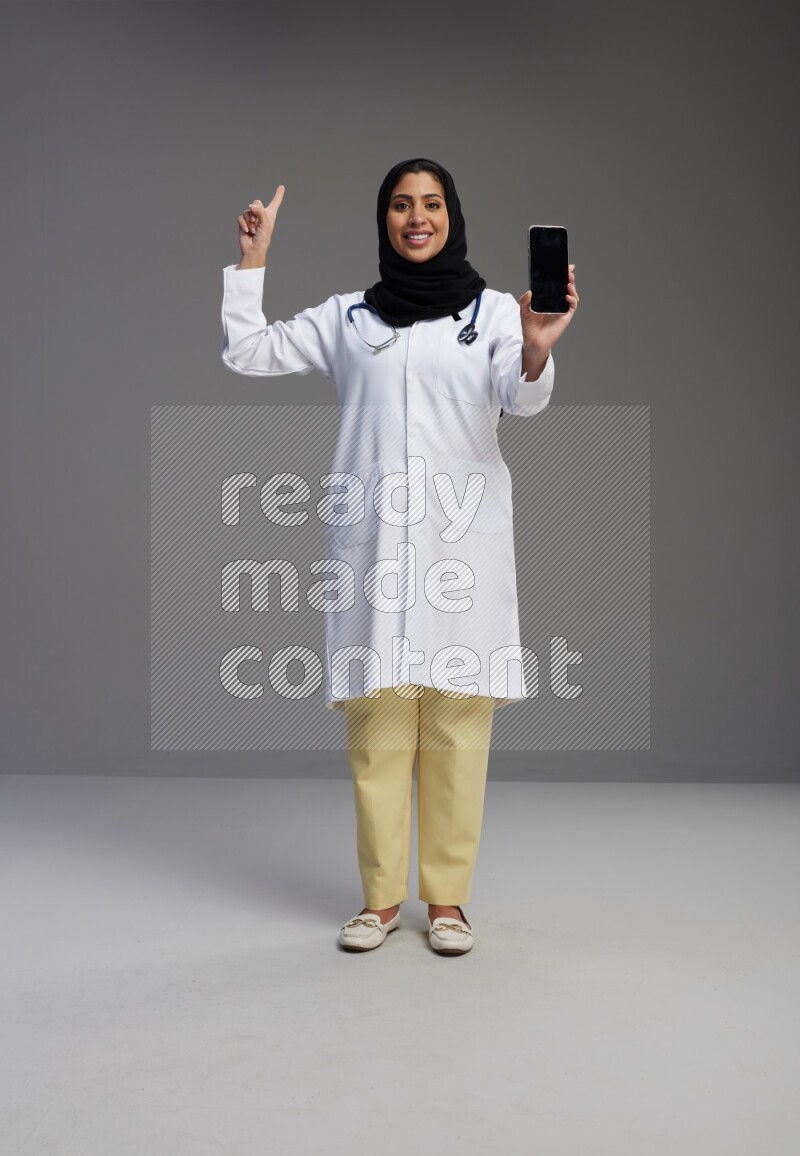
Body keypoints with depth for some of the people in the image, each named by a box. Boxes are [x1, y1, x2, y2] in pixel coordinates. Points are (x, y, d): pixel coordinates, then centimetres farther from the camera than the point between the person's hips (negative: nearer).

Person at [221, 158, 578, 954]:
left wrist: (536, 350, -31)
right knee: (376, 722, 0)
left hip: (462, 541, -1)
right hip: (372, 539, 1)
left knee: (457, 725, -1)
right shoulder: (346, 316, 15)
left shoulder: (493, 311, 8)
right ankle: (381, 896, 11)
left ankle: (447, 896, 10)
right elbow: (245, 354, 14)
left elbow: (522, 400, -9)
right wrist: (252, 258, 8)